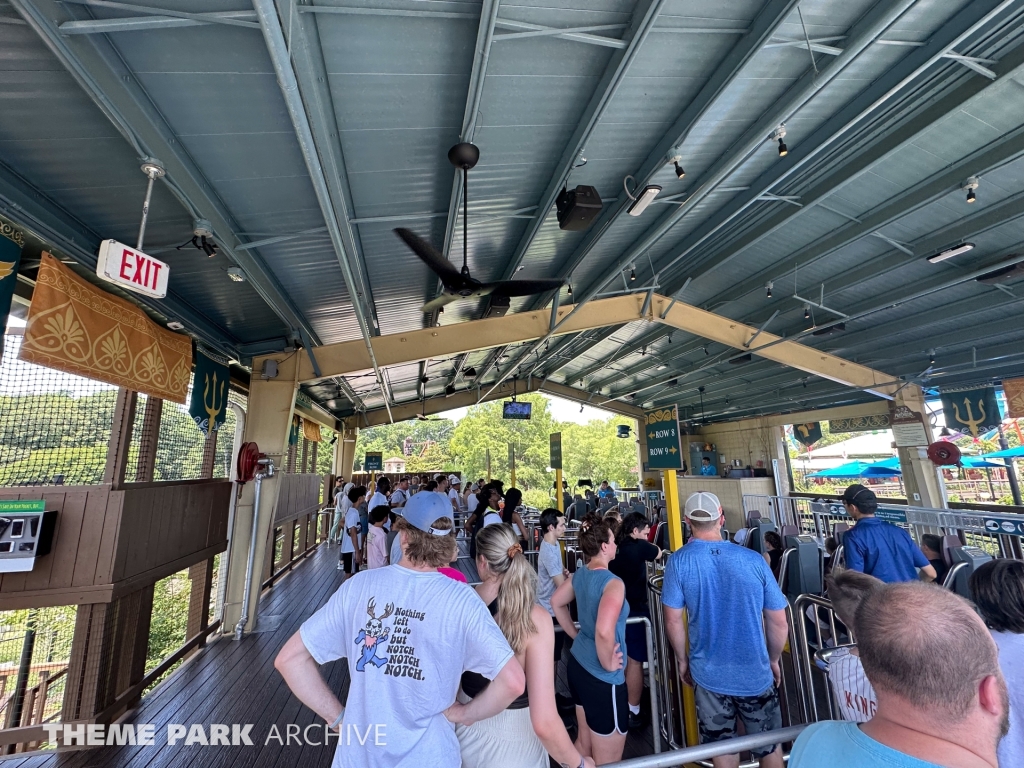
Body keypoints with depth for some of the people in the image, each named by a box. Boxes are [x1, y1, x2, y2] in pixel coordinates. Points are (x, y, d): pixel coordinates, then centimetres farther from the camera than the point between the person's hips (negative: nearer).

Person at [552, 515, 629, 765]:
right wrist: (608, 664, -19)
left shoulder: (580, 575, -1)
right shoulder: (613, 583, -25)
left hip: (578, 664, 8)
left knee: (585, 740, 27)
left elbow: (556, 602, 13)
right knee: (607, 759, 12)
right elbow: (604, 632, -36)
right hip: (602, 677, -7)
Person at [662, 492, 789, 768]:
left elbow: (673, 621, -12)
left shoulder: (679, 561, -16)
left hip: (708, 674, -1)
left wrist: (682, 660, 6)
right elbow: (780, 624, -4)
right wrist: (773, 660, 14)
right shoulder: (754, 559, -12)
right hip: (755, 673, 1)